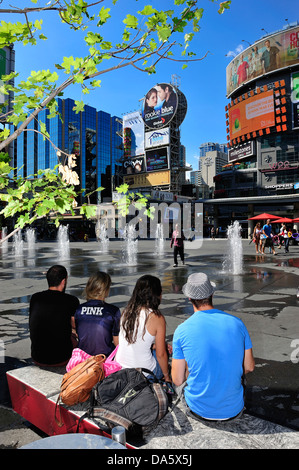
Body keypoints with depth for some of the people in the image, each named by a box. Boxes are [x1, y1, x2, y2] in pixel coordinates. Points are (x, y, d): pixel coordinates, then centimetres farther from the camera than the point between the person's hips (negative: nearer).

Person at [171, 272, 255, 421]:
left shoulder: (182, 330, -15)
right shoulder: (237, 323, -8)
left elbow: (177, 380, -9)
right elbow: (249, 367, 1)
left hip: (199, 410, -2)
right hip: (234, 410, 2)